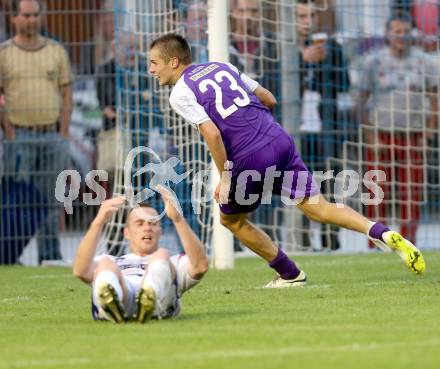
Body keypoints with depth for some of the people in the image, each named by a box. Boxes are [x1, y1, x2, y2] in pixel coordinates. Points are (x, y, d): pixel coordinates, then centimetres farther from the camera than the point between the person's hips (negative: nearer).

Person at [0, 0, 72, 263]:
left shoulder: (57, 51, 10)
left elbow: (67, 95, 10)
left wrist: (63, 135, 1)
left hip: (52, 135, 3)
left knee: (52, 200, 4)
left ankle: (51, 254, 8)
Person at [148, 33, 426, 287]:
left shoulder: (181, 93, -1)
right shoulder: (221, 67, 19)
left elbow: (212, 133, -15)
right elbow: (269, 99, 22)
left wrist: (225, 176, -8)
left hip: (249, 160, -6)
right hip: (279, 140, 6)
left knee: (231, 219, 20)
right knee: (319, 207, 4)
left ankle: (290, 274, 20)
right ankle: (382, 233, -17)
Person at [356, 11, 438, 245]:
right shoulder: (374, 61, 1)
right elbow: (362, 100, 2)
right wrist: (370, 136, -6)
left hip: (412, 137, 2)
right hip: (380, 135, -2)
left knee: (412, 193, -1)